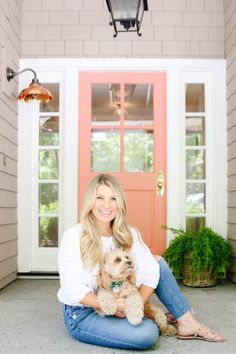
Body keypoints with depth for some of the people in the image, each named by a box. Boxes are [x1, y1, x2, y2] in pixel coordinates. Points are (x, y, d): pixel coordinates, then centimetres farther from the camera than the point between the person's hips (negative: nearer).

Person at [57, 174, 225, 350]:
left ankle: (186, 322, 1)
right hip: (81, 315, -6)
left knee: (158, 262, -3)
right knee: (148, 332, -28)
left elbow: (150, 270, -11)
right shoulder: (74, 236, -18)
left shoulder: (128, 234, -3)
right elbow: (72, 289, -21)